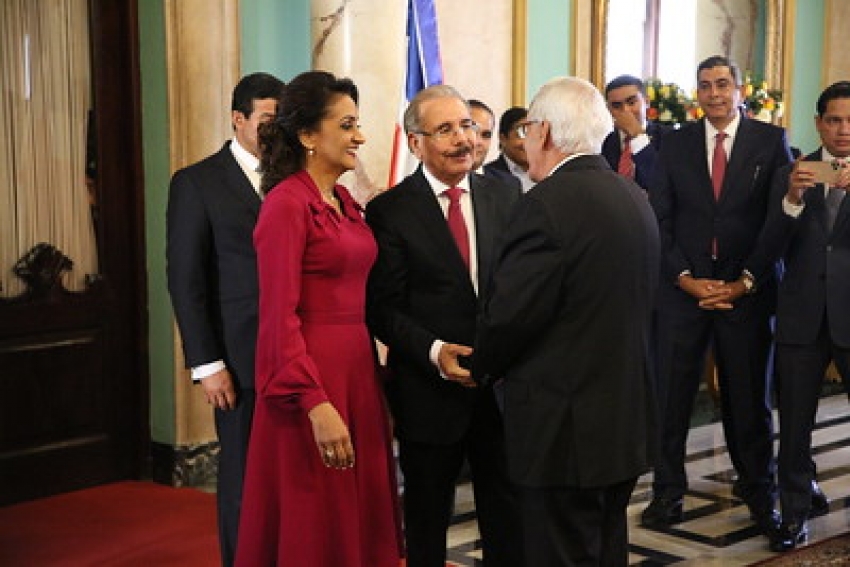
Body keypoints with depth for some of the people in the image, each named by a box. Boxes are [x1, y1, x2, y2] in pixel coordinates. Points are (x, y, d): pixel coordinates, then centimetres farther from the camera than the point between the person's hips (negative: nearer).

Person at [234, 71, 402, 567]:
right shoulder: (287, 204, -13)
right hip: (310, 376, -8)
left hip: (357, 370, 8)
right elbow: (279, 315, -17)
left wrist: (375, 379, 12)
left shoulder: (346, 203, 12)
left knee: (359, 520, 15)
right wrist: (316, 405, -22)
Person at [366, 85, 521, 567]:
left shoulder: (503, 198, 5)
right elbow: (384, 309, -9)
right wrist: (436, 352, -23)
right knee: (428, 521, 14)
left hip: (503, 383, 3)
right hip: (430, 390, -3)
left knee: (508, 516, 14)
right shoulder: (389, 212, -7)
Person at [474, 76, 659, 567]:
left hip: (567, 427, -9)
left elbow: (510, 315, -19)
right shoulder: (634, 197, 8)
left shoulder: (548, 203, -19)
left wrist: (481, 367, 2)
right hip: (627, 420, 9)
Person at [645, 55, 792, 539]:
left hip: (747, 291, -1)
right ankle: (669, 492, 13)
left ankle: (760, 492, 22)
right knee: (672, 395, 2)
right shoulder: (676, 144, 7)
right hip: (684, 288, 1)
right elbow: (661, 219, 4)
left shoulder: (771, 141, 2)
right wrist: (685, 278, -7)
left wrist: (744, 282, -9)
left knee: (749, 396, 7)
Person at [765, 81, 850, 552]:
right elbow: (773, 245, -3)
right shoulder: (792, 173, 6)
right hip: (802, 315, 2)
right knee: (794, 423, 8)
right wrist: (792, 200, -21)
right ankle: (795, 512, 20)